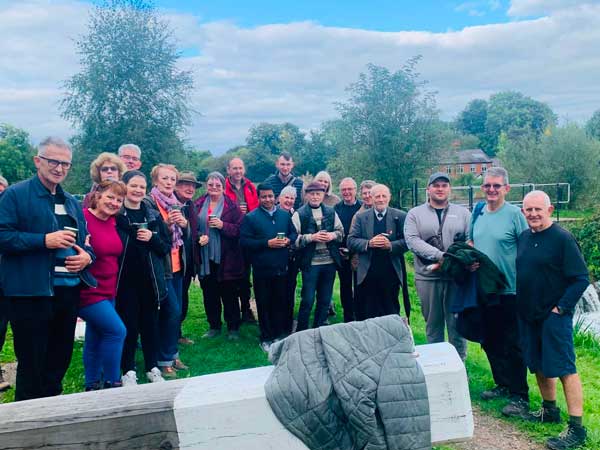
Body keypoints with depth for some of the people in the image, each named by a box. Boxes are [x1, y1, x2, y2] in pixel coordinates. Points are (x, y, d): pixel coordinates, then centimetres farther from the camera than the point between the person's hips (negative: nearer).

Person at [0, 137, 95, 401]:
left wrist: (87, 256, 1)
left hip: (69, 290, 7)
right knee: (31, 364, 3)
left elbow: (84, 240, 23)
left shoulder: (72, 202, 17)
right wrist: (44, 240, -20)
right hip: (31, 292, -6)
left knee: (59, 361, 15)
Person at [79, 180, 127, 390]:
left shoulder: (113, 222, 8)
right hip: (88, 291, -8)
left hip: (108, 291, 8)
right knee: (117, 331, -12)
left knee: (95, 338, 16)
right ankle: (112, 382, 3)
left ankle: (92, 385, 27)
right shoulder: (83, 218, -16)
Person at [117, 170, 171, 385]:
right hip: (125, 278, -3)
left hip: (151, 279, 3)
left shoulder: (154, 216, 8)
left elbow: (166, 247, 9)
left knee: (150, 324, 11)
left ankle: (153, 368, 24)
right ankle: (128, 371, 19)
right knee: (128, 325, 4)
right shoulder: (115, 215, -5)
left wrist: (152, 238, -9)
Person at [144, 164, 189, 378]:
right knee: (173, 310, -9)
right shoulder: (149, 203, -9)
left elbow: (185, 236, 13)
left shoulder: (176, 204, 14)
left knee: (174, 311, 11)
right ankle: (165, 360, 3)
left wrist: (184, 223, -6)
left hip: (177, 264, 7)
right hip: (160, 265, -7)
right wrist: (167, 224, -24)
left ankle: (172, 354, 23)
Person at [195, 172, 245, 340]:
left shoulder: (232, 206, -2)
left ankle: (233, 328, 18)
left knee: (229, 294, 4)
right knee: (209, 294, 10)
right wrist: (198, 237, -8)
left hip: (226, 258, -3)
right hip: (205, 257, 3)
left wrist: (223, 225, -19)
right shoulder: (199, 205, 7)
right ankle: (214, 326, 25)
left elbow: (240, 229, -7)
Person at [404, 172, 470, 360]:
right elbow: (412, 241, -9)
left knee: (457, 324, 5)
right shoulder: (415, 214, 5)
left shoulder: (463, 213, 10)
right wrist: (439, 256, -18)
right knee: (433, 325, 10)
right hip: (428, 277, 0)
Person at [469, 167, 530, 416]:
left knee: (513, 344, 2)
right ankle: (503, 384, 34)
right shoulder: (478, 212, 7)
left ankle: (519, 396, 14)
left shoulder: (515, 214, -11)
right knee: (490, 341, 17)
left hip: (510, 290, -6)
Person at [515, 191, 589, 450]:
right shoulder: (523, 237, 7)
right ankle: (549, 410, 34)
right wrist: (521, 304, 10)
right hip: (527, 314, 7)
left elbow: (581, 278, -12)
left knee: (564, 368, -5)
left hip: (554, 315, -7)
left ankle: (576, 429, 1)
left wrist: (561, 307, -15)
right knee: (538, 365, 16)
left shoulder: (562, 239, -12)